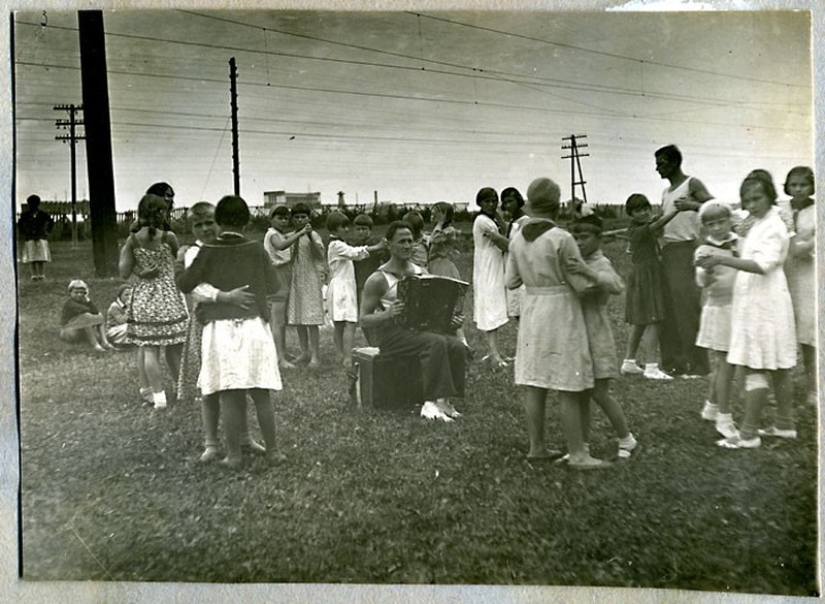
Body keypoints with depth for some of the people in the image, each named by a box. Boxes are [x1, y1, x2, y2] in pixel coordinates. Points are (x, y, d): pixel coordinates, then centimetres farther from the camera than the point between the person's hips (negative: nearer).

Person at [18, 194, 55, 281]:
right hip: (29, 239, 0)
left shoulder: (42, 214, 1)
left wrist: (47, 232, 7)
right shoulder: (25, 215, 3)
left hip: (41, 238, 0)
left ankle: (41, 275, 1)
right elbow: (19, 224, 15)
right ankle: (34, 275, 4)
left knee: (42, 258, -4)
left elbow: (51, 222, 12)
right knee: (32, 258, 1)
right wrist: (23, 233, 10)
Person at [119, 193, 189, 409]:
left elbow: (124, 273, 0)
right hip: (168, 295, -1)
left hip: (143, 297, 1)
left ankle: (158, 394, 3)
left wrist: (124, 251, 12)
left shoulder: (133, 240, -4)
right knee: (175, 348, 10)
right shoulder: (169, 237, -9)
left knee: (148, 349, 5)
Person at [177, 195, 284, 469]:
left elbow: (185, 285, -1)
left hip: (220, 328, -1)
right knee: (261, 394, 8)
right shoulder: (256, 249, 0)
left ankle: (234, 454, 9)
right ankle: (272, 451, 15)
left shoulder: (208, 251, -3)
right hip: (254, 325, 1)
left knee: (230, 395, 4)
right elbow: (273, 285, 7)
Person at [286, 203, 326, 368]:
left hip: (310, 281, -6)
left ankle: (314, 356, -2)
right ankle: (305, 352, 20)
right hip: (295, 281, 6)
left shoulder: (313, 235, -6)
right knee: (298, 319, 9)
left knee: (311, 319, -6)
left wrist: (310, 236, -30)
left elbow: (321, 256, -23)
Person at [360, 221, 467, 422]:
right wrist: (387, 314, -27)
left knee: (456, 345, -22)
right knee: (436, 343, -31)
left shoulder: (421, 274, 14)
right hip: (389, 333, -6)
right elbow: (363, 320, -7)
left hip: (418, 328, 6)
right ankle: (431, 403, -27)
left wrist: (452, 318, -2)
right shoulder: (378, 279, -4)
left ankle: (445, 400, -18)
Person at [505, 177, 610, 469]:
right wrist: (605, 280, 6)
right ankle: (577, 453, 6)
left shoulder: (518, 239, 2)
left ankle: (536, 446, 19)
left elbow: (512, 281, 7)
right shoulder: (561, 239, -16)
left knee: (534, 384, 10)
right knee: (570, 389, 0)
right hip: (560, 312, -6)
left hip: (531, 310, 6)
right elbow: (581, 281, -11)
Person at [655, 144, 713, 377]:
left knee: (688, 305, -10)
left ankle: (696, 364, -7)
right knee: (669, 306, 4)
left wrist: (692, 206, -28)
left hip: (685, 249, -8)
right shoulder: (666, 192, 22)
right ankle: (674, 362, 8)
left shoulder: (692, 184, -1)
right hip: (667, 251, 8)